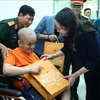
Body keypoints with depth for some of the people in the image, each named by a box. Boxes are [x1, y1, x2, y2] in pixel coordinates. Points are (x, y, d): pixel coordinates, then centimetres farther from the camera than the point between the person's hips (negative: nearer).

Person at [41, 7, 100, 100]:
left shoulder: (89, 34, -35)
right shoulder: (69, 33, -16)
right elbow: (66, 49, 5)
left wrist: (75, 75, -28)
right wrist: (53, 55, -10)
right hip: (87, 66, 6)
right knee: (90, 92, 16)